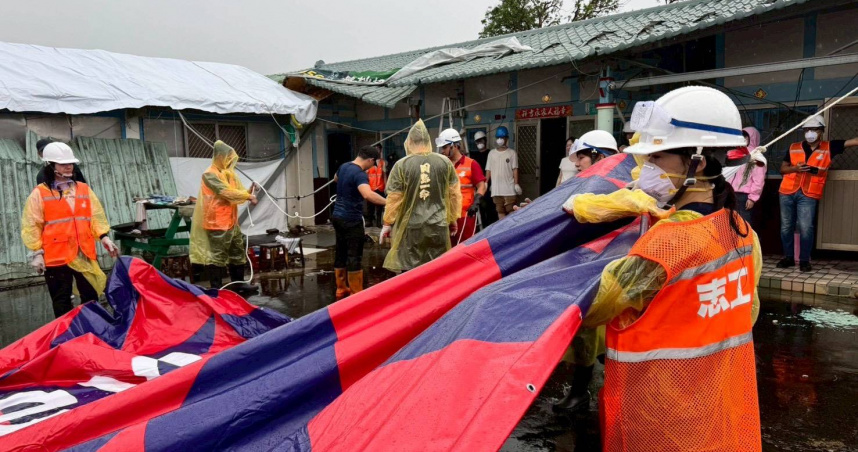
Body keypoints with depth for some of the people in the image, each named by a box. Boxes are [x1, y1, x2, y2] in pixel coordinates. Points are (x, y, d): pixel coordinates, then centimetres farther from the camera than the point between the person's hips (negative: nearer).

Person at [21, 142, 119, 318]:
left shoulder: (84, 189, 9)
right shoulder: (39, 193, -2)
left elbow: (96, 216, 8)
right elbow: (31, 225, -1)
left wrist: (104, 237, -6)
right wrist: (36, 252, -6)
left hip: (85, 254, 3)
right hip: (56, 256, -3)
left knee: (91, 297, 11)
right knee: (61, 301, 8)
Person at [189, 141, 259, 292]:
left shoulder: (229, 173, 16)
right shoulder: (210, 174, -13)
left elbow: (237, 191, 14)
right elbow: (227, 193, -21)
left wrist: (248, 191, -6)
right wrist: (248, 196, -14)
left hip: (232, 221, 10)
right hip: (218, 223, -10)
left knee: (238, 252, 16)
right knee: (218, 256, -4)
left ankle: (238, 282, 27)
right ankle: (216, 288, 4)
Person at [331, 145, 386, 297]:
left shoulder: (343, 166, 6)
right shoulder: (359, 174, -23)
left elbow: (336, 178, 30)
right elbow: (368, 194, -42)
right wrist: (388, 202, -43)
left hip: (338, 216, 9)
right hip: (351, 220, -9)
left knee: (341, 252, 15)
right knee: (354, 256, -2)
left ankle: (341, 288, 24)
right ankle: (356, 293, 4)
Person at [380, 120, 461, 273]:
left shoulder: (401, 165, -8)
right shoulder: (445, 162, -1)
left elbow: (394, 198, -5)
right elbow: (454, 194, 5)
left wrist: (387, 223, 7)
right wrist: (453, 219, 17)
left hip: (410, 227, -2)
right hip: (438, 226, 2)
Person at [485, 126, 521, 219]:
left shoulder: (512, 153, 1)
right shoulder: (491, 153, 10)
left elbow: (515, 169, -1)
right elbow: (488, 170, 10)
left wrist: (516, 184, -8)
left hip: (509, 188, -3)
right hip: (496, 189, 3)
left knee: (511, 211, -3)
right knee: (500, 211, 7)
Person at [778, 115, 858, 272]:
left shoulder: (829, 148, 5)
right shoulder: (793, 148, 8)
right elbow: (782, 168, 11)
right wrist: (794, 168, -8)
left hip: (808, 196, -2)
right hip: (787, 193, 2)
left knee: (806, 228, -9)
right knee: (786, 227, 7)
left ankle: (804, 260, 4)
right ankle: (788, 257, 20)